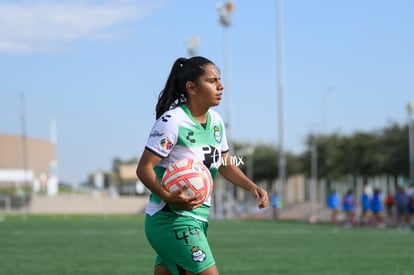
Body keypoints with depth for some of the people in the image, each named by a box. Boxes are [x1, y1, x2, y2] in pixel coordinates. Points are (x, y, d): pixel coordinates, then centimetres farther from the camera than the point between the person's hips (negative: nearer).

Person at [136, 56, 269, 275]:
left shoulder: (216, 121, 10)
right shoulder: (172, 121, -15)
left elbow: (226, 165, 22)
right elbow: (144, 167, -16)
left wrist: (252, 187, 5)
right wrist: (169, 197, -31)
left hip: (198, 218, 8)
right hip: (171, 218, -8)